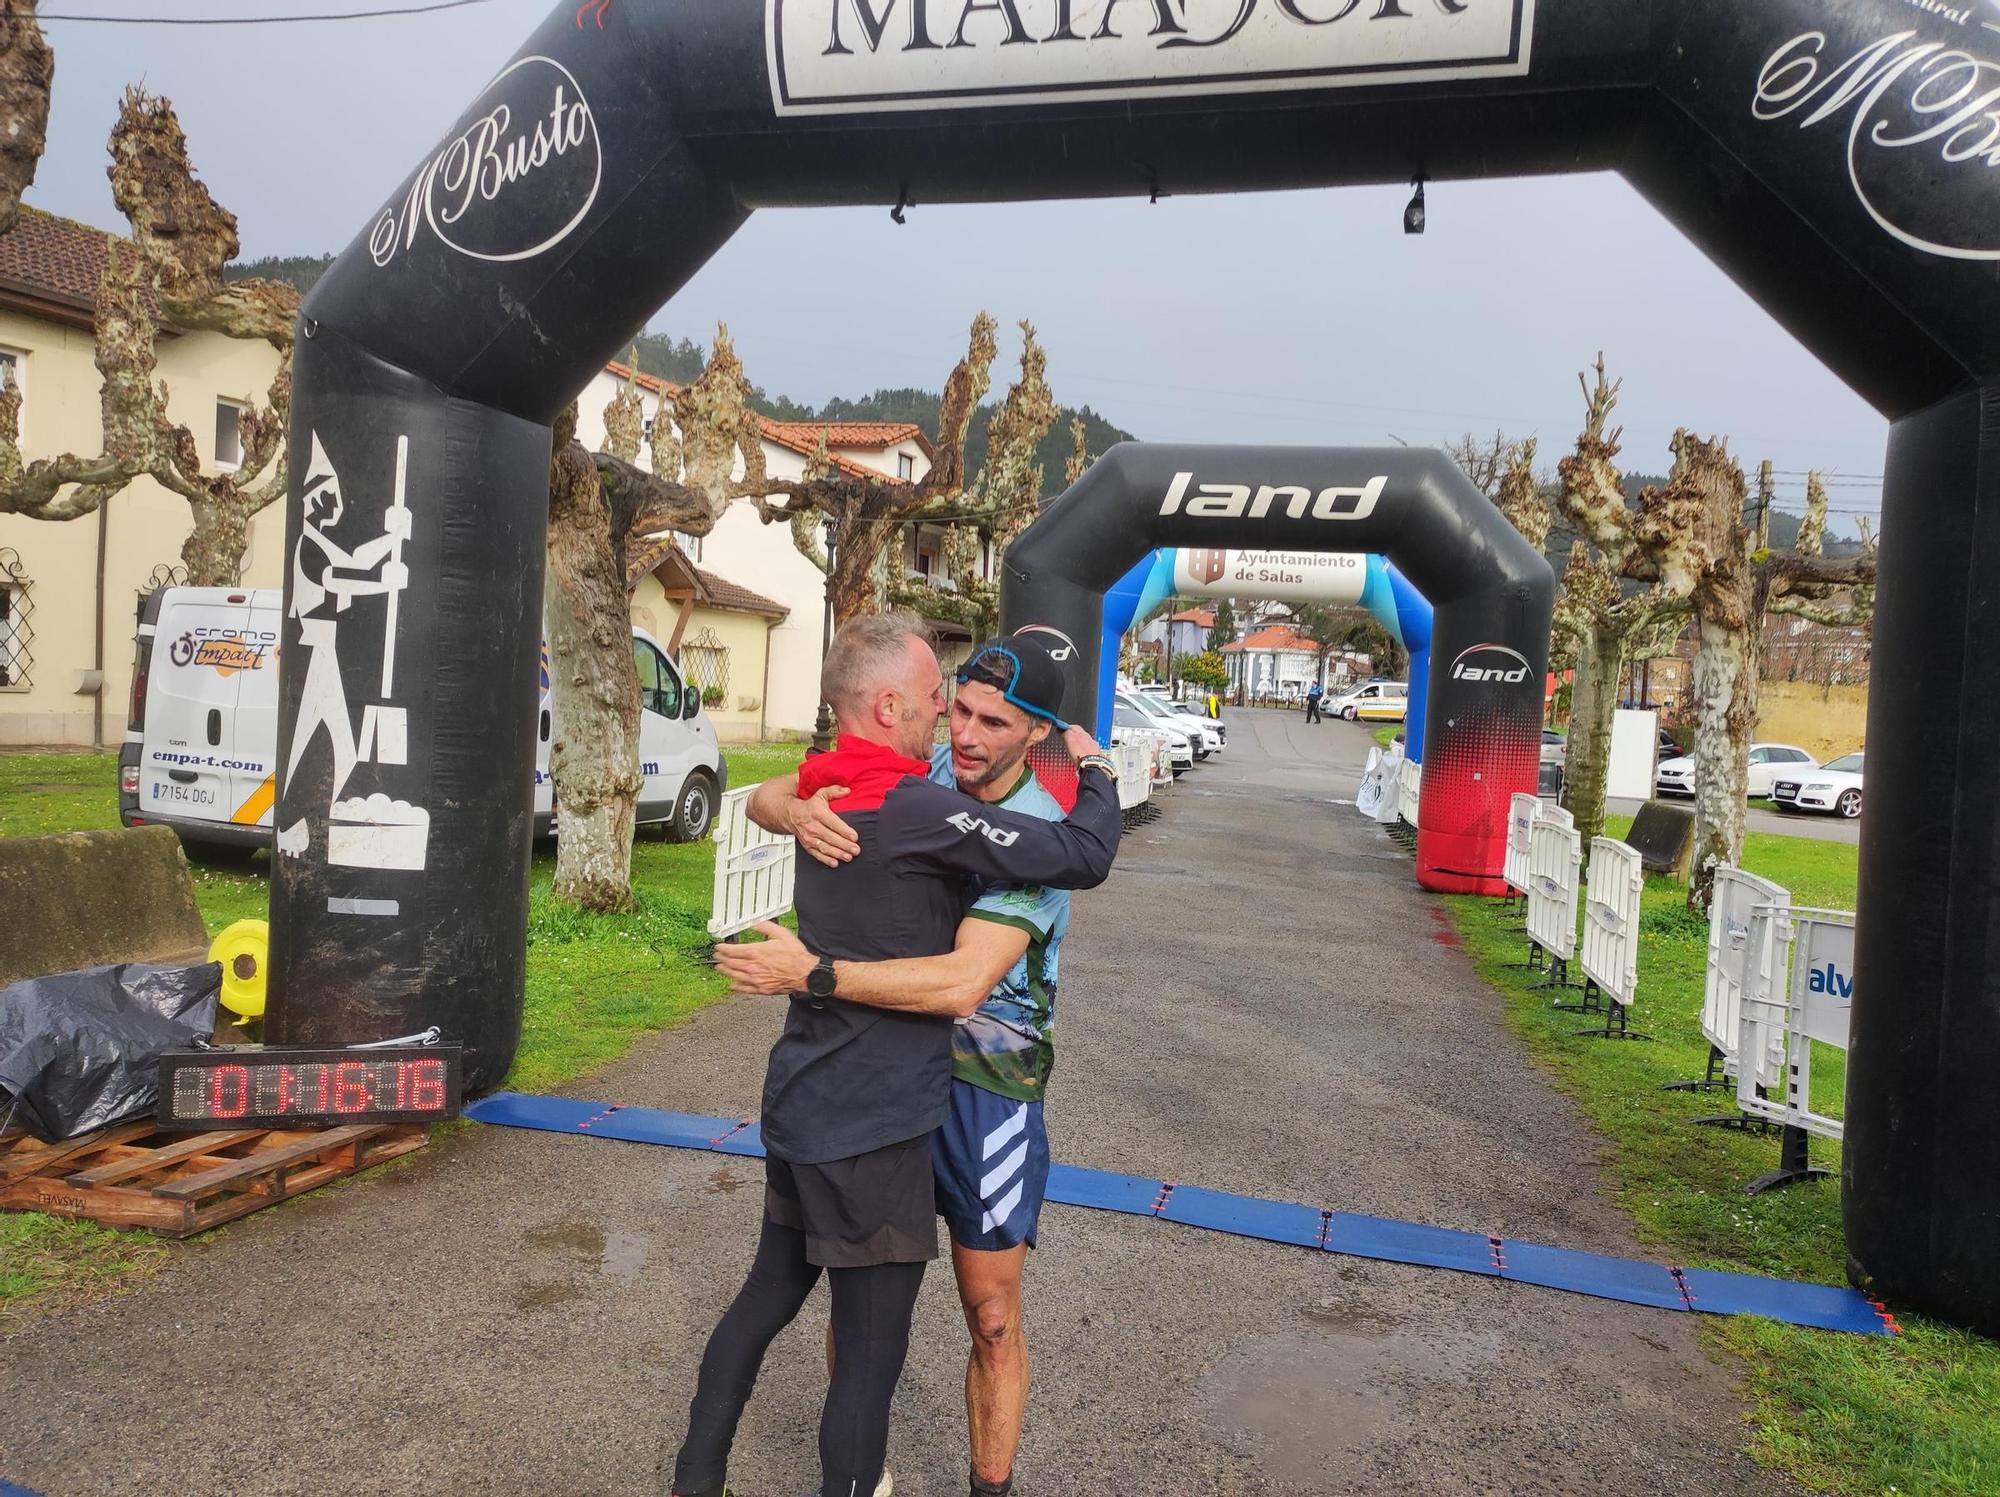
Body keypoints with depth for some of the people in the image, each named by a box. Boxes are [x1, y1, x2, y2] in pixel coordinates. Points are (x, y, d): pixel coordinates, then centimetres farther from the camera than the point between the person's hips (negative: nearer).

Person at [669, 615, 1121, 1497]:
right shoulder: (916, 809, -23)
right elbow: (1085, 857, -22)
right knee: (870, 1352, 6)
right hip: (871, 1125, -9)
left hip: (798, 1101, 9)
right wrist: (1095, 772, -4)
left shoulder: (826, 796, 2)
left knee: (768, 1293, 24)